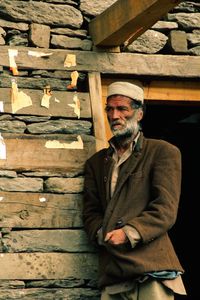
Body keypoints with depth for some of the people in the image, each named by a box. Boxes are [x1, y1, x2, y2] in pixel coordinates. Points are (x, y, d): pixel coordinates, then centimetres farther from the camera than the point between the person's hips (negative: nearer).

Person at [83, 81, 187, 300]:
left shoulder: (163, 152, 6)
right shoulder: (96, 162, 21)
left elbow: (166, 209, -4)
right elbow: (90, 212, 15)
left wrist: (129, 233, -16)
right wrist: (103, 235, -6)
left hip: (150, 269, -4)